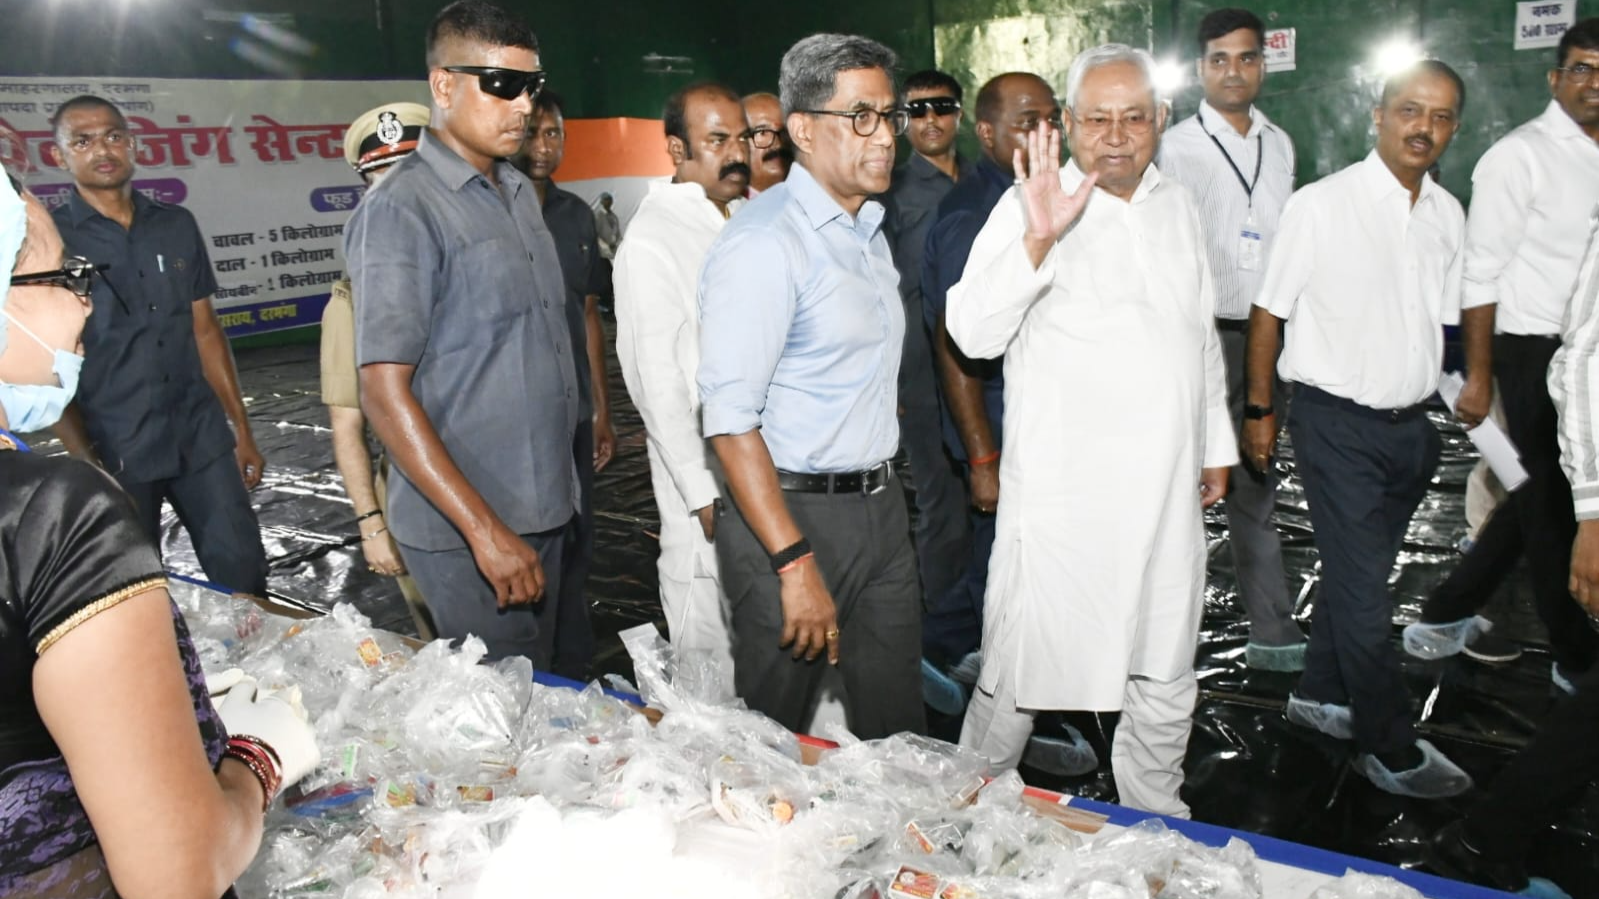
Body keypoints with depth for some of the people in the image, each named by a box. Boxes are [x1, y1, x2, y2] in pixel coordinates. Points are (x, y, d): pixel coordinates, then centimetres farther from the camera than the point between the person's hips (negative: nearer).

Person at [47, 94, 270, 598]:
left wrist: (242, 431, 10)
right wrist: (84, 461, -13)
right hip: (114, 454, -3)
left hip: (202, 440, 3)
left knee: (243, 571, 4)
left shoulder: (176, 225, 7)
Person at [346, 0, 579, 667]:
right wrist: (485, 530, -20)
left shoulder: (518, 192, 10)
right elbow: (383, 392, -18)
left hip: (545, 507, 7)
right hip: (465, 532, -7)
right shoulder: (402, 210, -14)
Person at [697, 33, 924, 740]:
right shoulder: (764, 243, -16)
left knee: (899, 725, 16)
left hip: (881, 504, 8)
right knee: (770, 739, 7)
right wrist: (795, 563, -24)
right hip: (794, 512, -8)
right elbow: (729, 419, -22)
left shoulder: (869, 230, 13)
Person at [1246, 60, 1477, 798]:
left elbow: (1446, 318, 17)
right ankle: (1391, 750, 13)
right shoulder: (1321, 205, -10)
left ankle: (1318, 694, 36)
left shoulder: (1447, 213, 8)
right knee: (1363, 586, -1)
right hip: (1337, 423, -6)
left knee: (1361, 571, 17)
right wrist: (1260, 412, -4)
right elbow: (1268, 313, -6)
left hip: (1411, 424, 6)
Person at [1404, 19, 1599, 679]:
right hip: (1540, 353, -7)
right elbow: (1481, 272, -11)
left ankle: (1445, 617, 28)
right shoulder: (1521, 157, -9)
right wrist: (1479, 375, -14)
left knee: (1545, 498, 14)